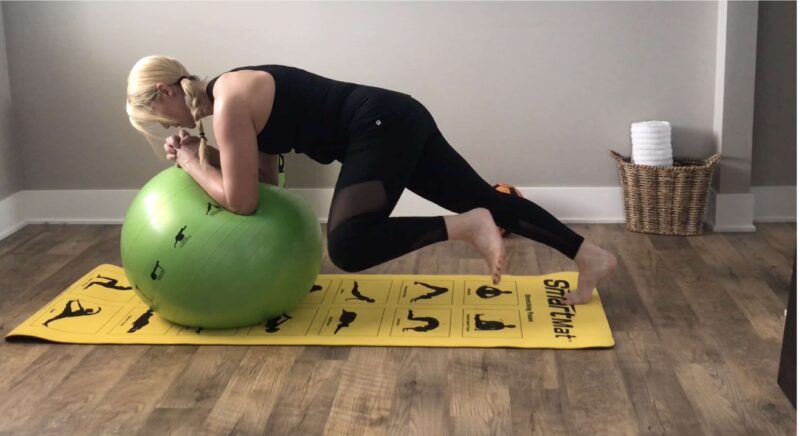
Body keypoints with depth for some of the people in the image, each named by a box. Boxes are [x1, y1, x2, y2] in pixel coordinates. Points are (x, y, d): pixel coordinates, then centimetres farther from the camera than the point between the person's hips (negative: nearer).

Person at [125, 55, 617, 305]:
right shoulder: (236, 95, 15)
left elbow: (241, 201, -15)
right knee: (485, 199, 12)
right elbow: (265, 177, 21)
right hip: (395, 121, 10)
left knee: (349, 246, -23)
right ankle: (592, 255, 15)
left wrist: (192, 164, 0)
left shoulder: (230, 101, -13)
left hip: (383, 125, -10)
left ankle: (466, 228, -14)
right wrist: (201, 152, 13)